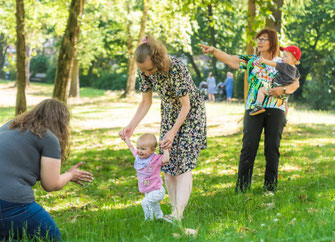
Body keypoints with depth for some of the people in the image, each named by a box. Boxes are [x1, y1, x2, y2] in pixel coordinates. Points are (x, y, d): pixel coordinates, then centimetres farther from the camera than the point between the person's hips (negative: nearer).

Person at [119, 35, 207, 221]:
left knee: (183, 164, -13)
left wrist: (173, 132, -28)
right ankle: (175, 210, 8)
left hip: (191, 113, -6)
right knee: (167, 164, 1)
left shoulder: (176, 68, -33)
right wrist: (131, 127, -12)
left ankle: (178, 214, -17)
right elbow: (146, 102, -2)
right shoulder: (146, 72, -13)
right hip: (169, 114, 6)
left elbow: (186, 105, -26)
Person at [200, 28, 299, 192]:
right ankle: (242, 188, -4)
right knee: (249, 146, -7)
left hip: (275, 109, 0)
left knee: (272, 148, 1)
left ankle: (270, 187, 10)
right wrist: (213, 51, -14)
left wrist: (283, 90, -10)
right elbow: (229, 59, 1)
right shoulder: (251, 60, 11)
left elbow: (296, 83, 9)